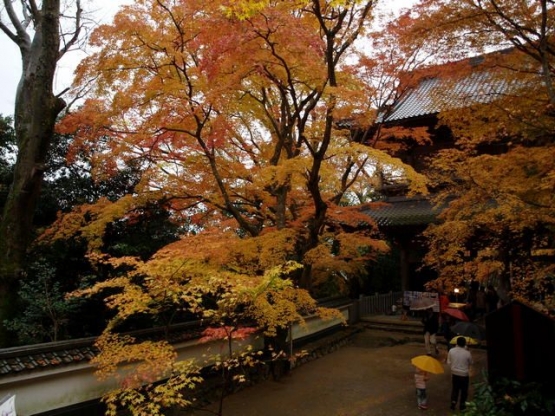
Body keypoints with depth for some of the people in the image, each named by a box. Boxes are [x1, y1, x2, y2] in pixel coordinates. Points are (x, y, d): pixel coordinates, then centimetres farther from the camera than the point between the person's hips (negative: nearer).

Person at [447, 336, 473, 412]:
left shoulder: (451, 351, -12)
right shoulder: (467, 353, -20)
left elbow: (448, 362, -4)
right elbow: (470, 363, -2)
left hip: (454, 373, 2)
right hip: (464, 374, -2)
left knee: (454, 389, 19)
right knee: (464, 390, 17)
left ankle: (453, 403, 19)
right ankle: (462, 405, 28)